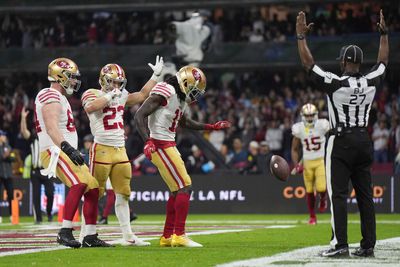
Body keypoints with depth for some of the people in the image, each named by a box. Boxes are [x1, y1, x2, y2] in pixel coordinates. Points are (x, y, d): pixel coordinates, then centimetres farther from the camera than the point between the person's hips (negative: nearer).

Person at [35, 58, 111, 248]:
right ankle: (65, 232, -32)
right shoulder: (52, 97, -11)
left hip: (66, 152, 11)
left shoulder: (59, 97, 22)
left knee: (93, 189, 7)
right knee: (79, 184, -30)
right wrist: (68, 148, -36)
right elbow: (51, 127, -25)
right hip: (55, 151, -11)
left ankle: (90, 237, 10)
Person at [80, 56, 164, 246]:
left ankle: (127, 235, 11)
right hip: (102, 150, -7)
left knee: (123, 194, 7)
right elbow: (90, 108, -26)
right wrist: (110, 95, -20)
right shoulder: (93, 94, -4)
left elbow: (142, 95, 25)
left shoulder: (121, 97, 16)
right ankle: (85, 234, 3)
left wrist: (156, 76, 23)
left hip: (120, 151, 7)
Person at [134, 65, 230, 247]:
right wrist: (147, 141, -30)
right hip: (160, 145, -10)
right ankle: (179, 235, -10)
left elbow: (185, 122, 32)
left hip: (169, 146, 10)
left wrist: (211, 127, 32)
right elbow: (139, 116, -20)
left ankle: (167, 236, 19)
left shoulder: (180, 98, 13)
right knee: (185, 188, -11)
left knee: (176, 191, 13)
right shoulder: (165, 93, -16)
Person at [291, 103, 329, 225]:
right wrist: (296, 165, -4)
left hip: (321, 161, -2)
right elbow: (294, 149, 6)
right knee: (309, 191, 6)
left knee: (321, 188, -16)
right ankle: (312, 216, 23)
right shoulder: (298, 129, -4)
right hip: (307, 162, 2)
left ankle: (323, 199, 21)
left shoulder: (322, 125, -9)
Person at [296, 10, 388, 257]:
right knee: (365, 195, 6)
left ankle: (340, 243, -13)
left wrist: (301, 36, 1)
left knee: (338, 194, -6)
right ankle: (368, 245, 6)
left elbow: (308, 63, -7)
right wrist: (384, 33, 29)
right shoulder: (371, 82, 0)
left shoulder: (335, 83, -13)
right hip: (364, 141, 5)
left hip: (341, 142, -5)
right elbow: (383, 60, 18)